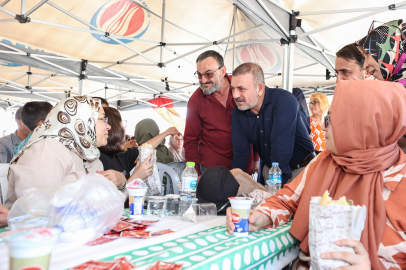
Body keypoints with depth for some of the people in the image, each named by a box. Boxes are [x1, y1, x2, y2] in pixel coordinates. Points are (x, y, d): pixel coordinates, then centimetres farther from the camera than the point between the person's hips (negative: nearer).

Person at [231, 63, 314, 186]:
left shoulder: (284, 100, -22)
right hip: (270, 168, 5)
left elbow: (281, 149, -29)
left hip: (301, 168, -4)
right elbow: (240, 152, -5)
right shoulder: (238, 112, -4)